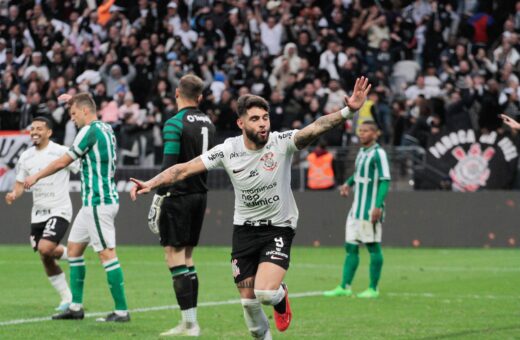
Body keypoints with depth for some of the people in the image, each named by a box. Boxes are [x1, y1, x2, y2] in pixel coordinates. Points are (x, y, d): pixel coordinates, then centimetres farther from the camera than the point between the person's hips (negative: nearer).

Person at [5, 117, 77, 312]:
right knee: (46, 261, 5)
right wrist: (13, 195, -9)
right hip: (38, 213, 6)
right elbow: (20, 185, 13)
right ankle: (67, 298, 17)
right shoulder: (26, 157, 7)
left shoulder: (61, 152, -10)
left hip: (59, 211, -6)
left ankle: (70, 254, 7)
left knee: (45, 249, -25)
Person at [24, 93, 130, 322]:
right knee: (74, 248, 13)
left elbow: (62, 162, -8)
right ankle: (76, 307, 15)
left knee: (107, 254, -9)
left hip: (98, 202, -10)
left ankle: (121, 311, -9)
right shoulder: (105, 129, 12)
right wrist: (74, 100, 39)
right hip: (93, 202, 10)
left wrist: (36, 176, 4)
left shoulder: (90, 131, -14)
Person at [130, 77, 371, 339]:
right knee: (248, 300, 5)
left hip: (279, 228, -3)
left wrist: (348, 110, -47)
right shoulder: (228, 150, -9)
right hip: (244, 229, 3)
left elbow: (315, 128, -32)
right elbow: (185, 169, -7)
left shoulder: (282, 143, -16)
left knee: (266, 292, -21)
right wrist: (151, 184, -18)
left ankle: (281, 297, 17)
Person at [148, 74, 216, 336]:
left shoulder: (175, 123, -13)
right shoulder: (207, 123, 10)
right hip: (200, 195, 7)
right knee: (186, 257, 14)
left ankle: (190, 322, -10)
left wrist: (156, 200, -15)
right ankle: (189, 322, 14)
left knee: (174, 255, -5)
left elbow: (169, 166, -18)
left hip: (179, 195, -7)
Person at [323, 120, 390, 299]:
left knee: (373, 247, -2)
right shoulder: (362, 152, 14)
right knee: (351, 247, 7)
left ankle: (373, 289, 3)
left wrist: (378, 206, -23)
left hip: (370, 210, -9)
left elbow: (385, 181, -17)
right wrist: (348, 184, 12)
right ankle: (344, 287, 9)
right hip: (357, 208, 9)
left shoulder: (378, 153, -12)